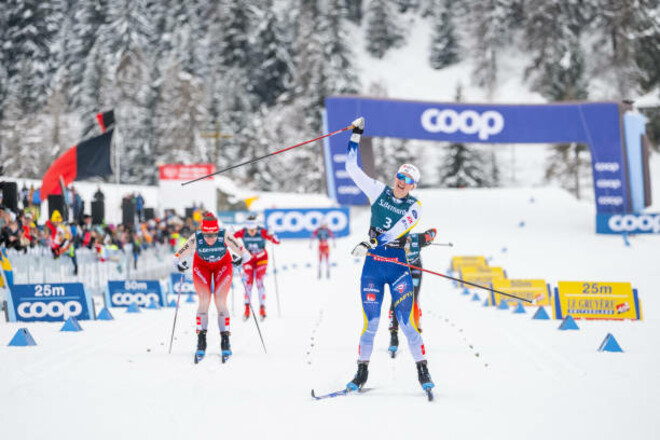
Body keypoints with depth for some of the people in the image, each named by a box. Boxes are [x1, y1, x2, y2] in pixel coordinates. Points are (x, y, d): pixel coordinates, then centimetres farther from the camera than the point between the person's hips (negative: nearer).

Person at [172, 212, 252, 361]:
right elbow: (179, 254, -26)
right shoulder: (196, 238, -32)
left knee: (220, 302, -9)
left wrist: (244, 256, -46)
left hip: (222, 265, 0)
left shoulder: (225, 235, -33)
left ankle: (225, 342, 0)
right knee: (204, 301, -11)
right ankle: (201, 342, -3)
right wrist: (178, 263, -41)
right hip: (202, 266, 0)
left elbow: (241, 249, -30)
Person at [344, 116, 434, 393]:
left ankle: (422, 370, 3)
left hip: (398, 265, -1)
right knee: (371, 322, -2)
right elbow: (352, 168, 10)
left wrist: (371, 243, -27)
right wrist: (356, 136, 9)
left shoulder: (414, 208, 0)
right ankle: (362, 371, 9)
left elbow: (396, 231, -15)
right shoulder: (378, 191, 8)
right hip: (372, 264, 1)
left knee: (406, 322, -7)